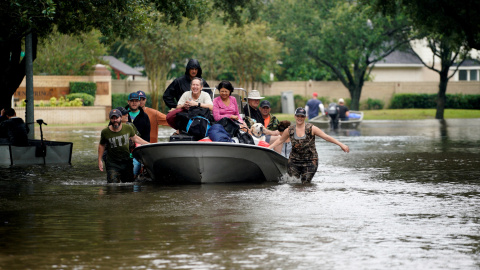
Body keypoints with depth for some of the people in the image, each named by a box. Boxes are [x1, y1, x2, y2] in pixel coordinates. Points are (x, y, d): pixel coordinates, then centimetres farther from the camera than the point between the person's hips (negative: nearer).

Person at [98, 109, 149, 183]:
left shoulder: (128, 128, -5)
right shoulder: (105, 132, -9)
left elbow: (135, 138, 14)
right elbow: (101, 145, 9)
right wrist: (100, 160, 8)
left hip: (127, 162, 2)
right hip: (112, 164, -2)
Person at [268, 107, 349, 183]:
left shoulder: (311, 129, -5)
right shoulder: (290, 130, 3)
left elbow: (326, 137, -6)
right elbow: (280, 140, 18)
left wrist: (341, 144, -10)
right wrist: (268, 148, 15)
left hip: (310, 161, -2)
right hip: (294, 160, 2)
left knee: (305, 183, -5)